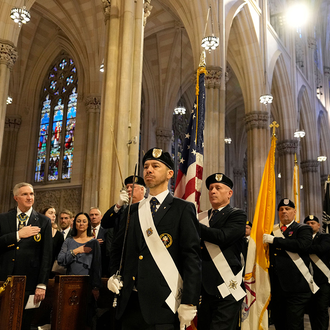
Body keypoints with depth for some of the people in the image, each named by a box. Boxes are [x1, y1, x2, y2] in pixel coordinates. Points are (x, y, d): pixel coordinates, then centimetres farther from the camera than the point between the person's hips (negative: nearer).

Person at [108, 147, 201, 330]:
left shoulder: (183, 209, -2)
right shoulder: (132, 211, 13)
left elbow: (192, 256, -8)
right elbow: (117, 248, 23)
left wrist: (189, 302, -13)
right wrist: (114, 274, 5)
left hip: (162, 306, -4)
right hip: (130, 302, 5)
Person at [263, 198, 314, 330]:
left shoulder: (303, 229, 1)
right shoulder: (272, 230, 16)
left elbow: (303, 244, -21)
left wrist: (274, 240, -20)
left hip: (296, 286, -5)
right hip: (276, 286, 5)